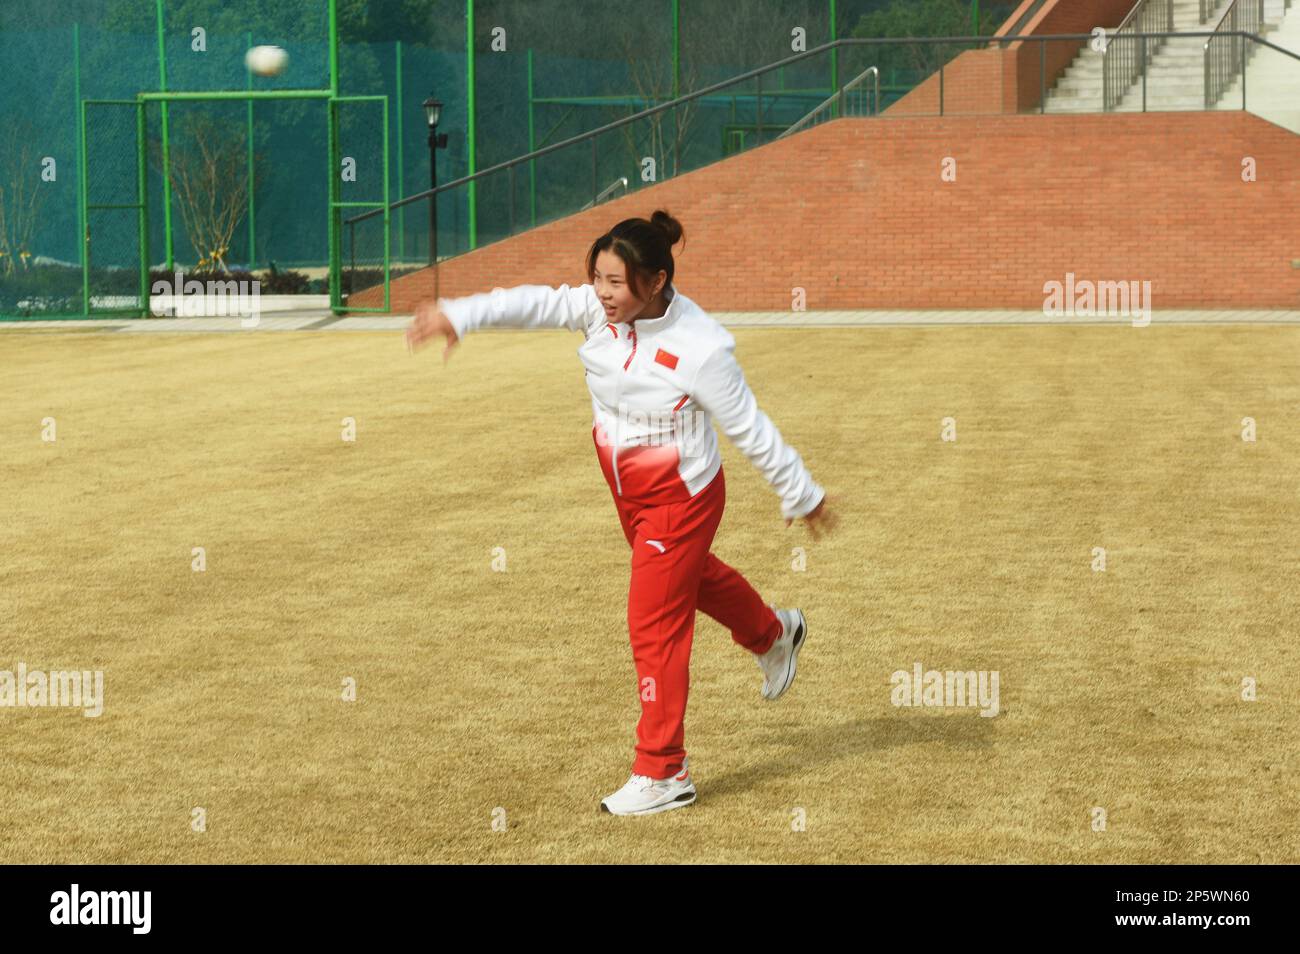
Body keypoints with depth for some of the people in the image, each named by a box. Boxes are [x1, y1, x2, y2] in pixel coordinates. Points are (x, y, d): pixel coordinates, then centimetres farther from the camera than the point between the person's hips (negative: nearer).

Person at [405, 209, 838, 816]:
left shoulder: (702, 349, -28)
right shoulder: (602, 310, -12)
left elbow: (751, 430, -20)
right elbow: (538, 303, -21)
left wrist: (802, 496, -9)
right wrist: (460, 315, -36)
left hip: (680, 498, -7)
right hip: (629, 489, 7)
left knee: (655, 627, -2)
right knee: (688, 575, 30)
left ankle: (662, 774, 10)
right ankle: (773, 635, 60)